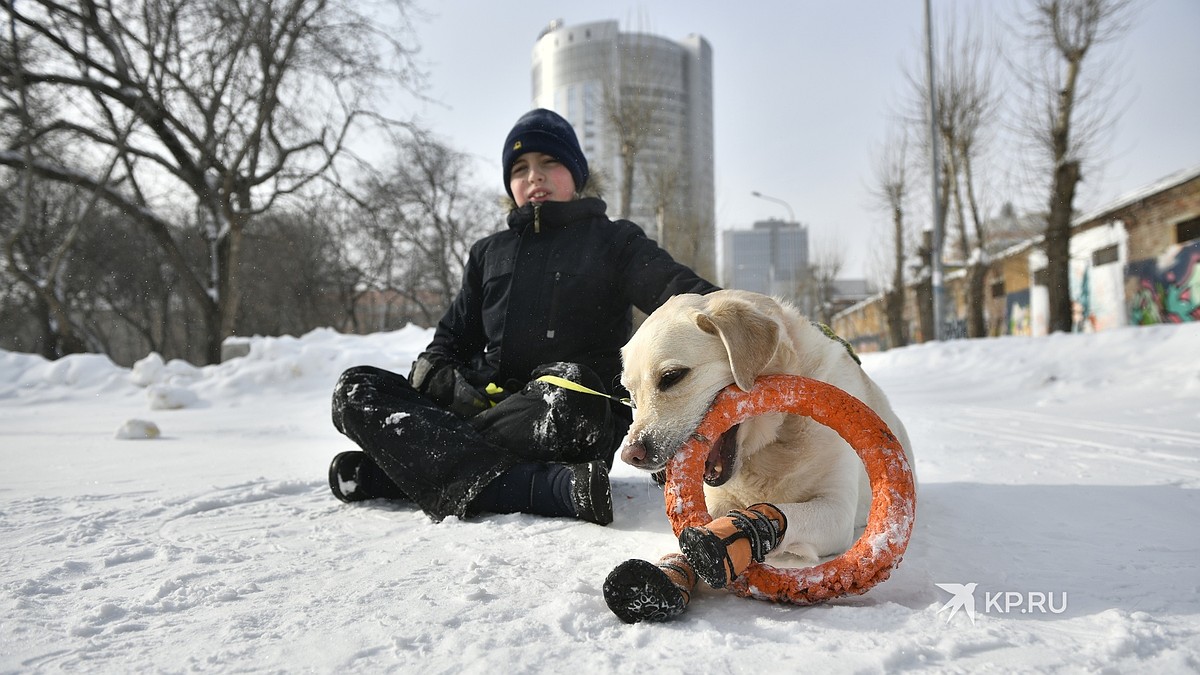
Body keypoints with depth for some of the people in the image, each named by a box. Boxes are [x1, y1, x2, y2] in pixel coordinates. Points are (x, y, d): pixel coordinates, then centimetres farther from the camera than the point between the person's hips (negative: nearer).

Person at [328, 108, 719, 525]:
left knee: (563, 406, -40)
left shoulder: (614, 241, 10)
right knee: (355, 389, -14)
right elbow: (452, 338, 22)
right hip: (491, 403, 5)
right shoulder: (489, 253, 22)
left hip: (580, 414, -4)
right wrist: (441, 379, -3)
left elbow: (678, 289, -6)